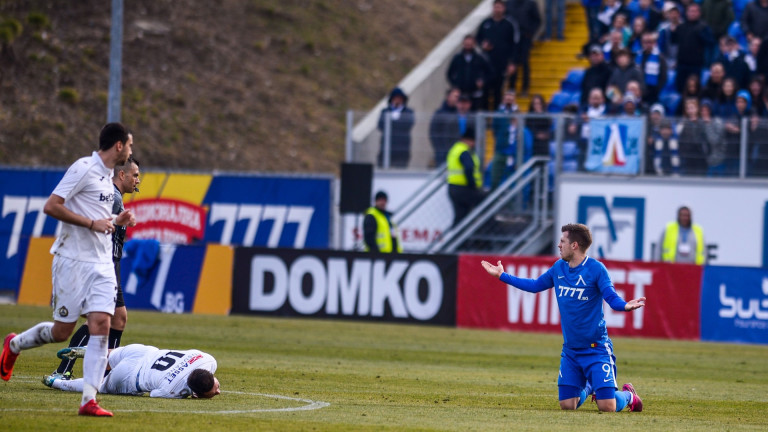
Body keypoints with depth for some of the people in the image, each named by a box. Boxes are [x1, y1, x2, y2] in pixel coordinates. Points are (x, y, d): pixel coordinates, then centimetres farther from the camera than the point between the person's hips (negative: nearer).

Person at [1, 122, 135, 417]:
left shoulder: (107, 175, 15)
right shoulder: (83, 168, -12)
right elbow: (51, 206, -18)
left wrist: (116, 221, 10)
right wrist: (92, 223, -19)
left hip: (102, 265, 7)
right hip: (73, 260, -7)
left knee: (101, 326, -8)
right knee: (61, 331, 0)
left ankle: (89, 400, -11)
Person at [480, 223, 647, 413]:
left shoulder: (596, 269, -13)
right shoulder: (559, 268, 6)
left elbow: (612, 298, -20)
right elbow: (535, 285, 20)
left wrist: (625, 306, -43)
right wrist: (502, 275, 22)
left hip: (596, 349, -6)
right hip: (571, 349, 6)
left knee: (607, 406, -14)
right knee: (567, 404, 0)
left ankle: (628, 395, 21)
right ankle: (588, 388, 33)